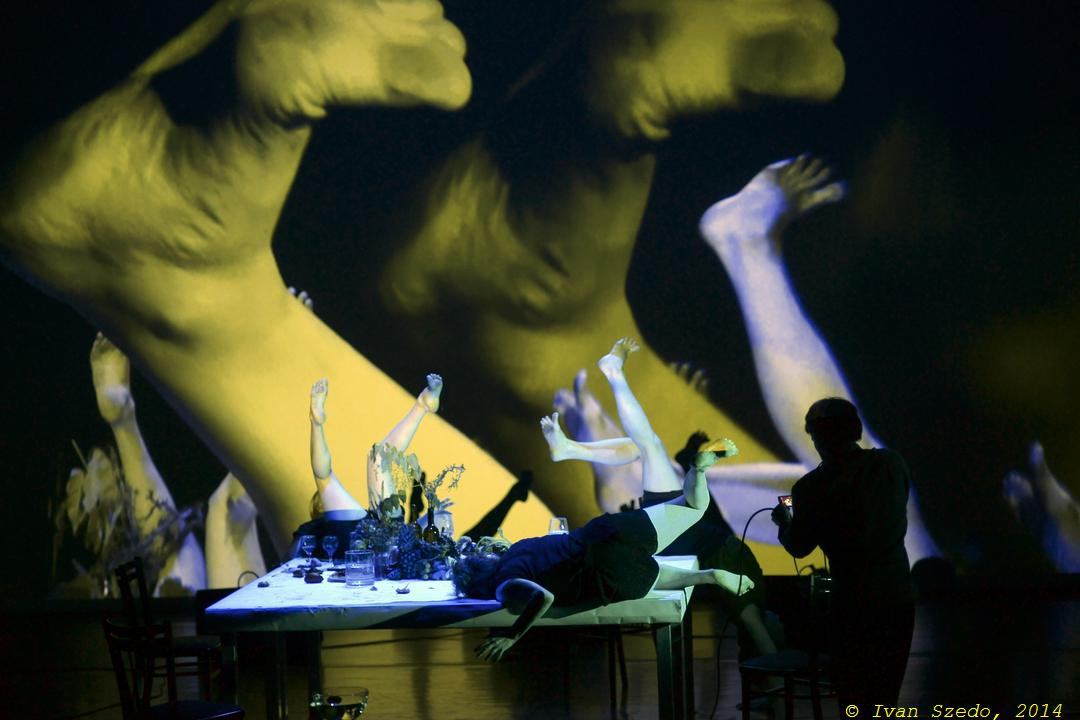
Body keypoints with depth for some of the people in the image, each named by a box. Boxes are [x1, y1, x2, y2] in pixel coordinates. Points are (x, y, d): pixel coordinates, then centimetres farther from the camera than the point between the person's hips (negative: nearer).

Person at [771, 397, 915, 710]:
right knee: (885, 699, 19)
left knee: (855, 703, 10)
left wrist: (784, 522, 20)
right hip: (900, 598, 4)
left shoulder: (812, 487, -16)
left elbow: (798, 547, -2)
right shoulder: (893, 463, -4)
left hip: (855, 606, -4)